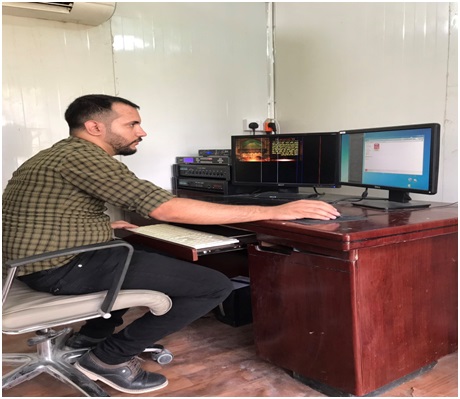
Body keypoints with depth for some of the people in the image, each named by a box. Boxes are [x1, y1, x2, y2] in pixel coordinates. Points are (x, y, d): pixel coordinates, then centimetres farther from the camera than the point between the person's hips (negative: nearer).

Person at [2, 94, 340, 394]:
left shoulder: (58, 154, 14)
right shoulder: (82, 155, -18)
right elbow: (165, 209, -28)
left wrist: (102, 226, 19)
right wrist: (273, 212, -27)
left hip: (48, 259, 11)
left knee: (162, 259, 28)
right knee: (214, 285, -13)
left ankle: (90, 336, 21)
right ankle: (110, 357, -1)